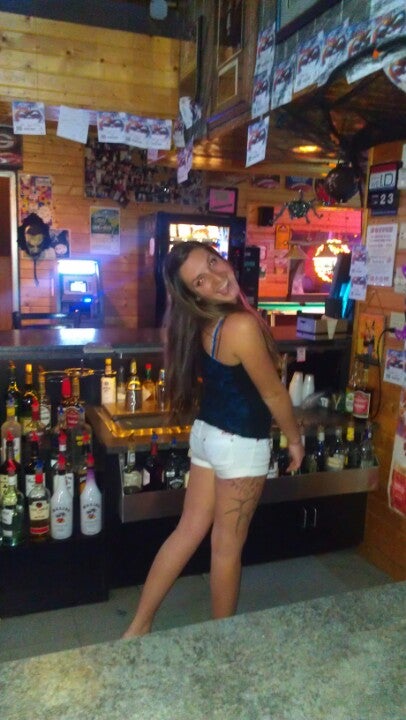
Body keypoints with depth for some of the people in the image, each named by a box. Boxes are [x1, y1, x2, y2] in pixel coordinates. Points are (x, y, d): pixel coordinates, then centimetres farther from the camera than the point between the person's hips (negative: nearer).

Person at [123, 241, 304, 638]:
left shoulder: (204, 323, -1)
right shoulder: (242, 325, -26)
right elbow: (274, 394, -14)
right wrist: (295, 439, -1)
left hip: (207, 433, 8)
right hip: (241, 444, -8)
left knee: (189, 531, 17)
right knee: (227, 547, 12)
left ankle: (138, 627, 28)